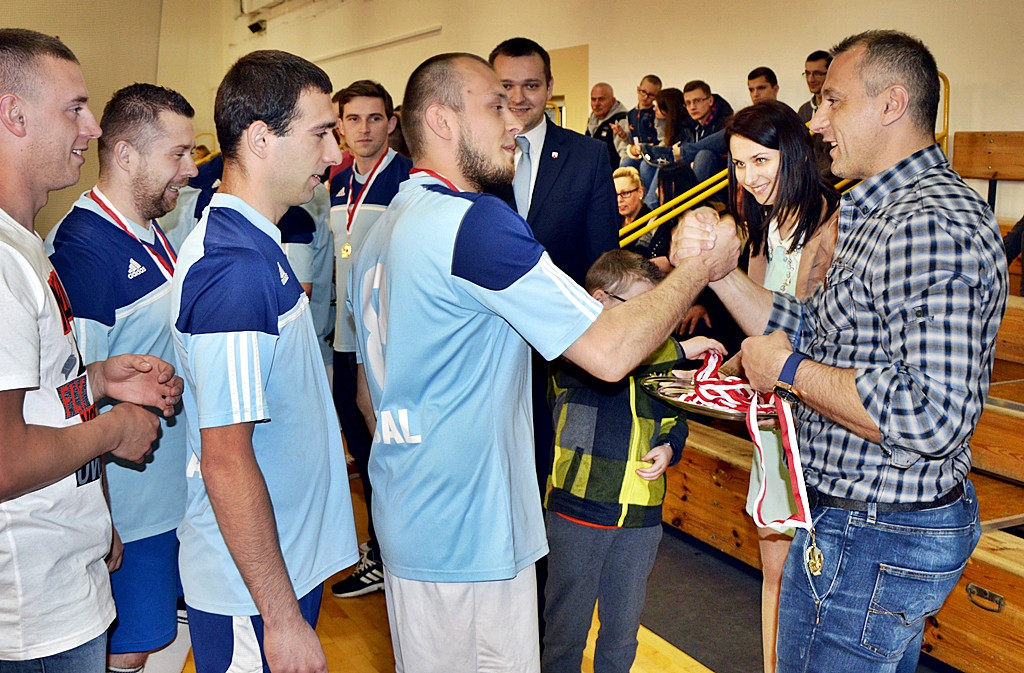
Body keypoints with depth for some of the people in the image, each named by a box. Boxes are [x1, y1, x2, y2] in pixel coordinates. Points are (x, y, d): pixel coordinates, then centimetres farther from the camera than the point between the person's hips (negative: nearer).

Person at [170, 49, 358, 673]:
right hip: (252, 592, -9)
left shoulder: (255, 246, 7)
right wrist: (282, 618, -23)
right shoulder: (238, 266, -25)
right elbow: (225, 460, -27)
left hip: (287, 562, 9)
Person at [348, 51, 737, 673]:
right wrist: (699, 267, -8)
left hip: (409, 523, 10)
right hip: (468, 535, -10)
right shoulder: (475, 220, -20)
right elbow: (609, 351, -22)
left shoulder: (384, 230, 11)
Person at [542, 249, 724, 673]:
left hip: (640, 515, 5)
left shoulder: (660, 361, 11)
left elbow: (675, 420, 21)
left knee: (623, 630, 16)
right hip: (578, 509, -5)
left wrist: (668, 448, -2)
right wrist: (680, 349, -28)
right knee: (566, 626, 9)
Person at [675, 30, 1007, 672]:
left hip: (873, 544, -11)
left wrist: (790, 371, -23)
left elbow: (935, 416, -34)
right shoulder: (887, 213, 12)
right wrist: (718, 265, -2)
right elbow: (811, 333, 10)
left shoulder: (931, 224, -25)